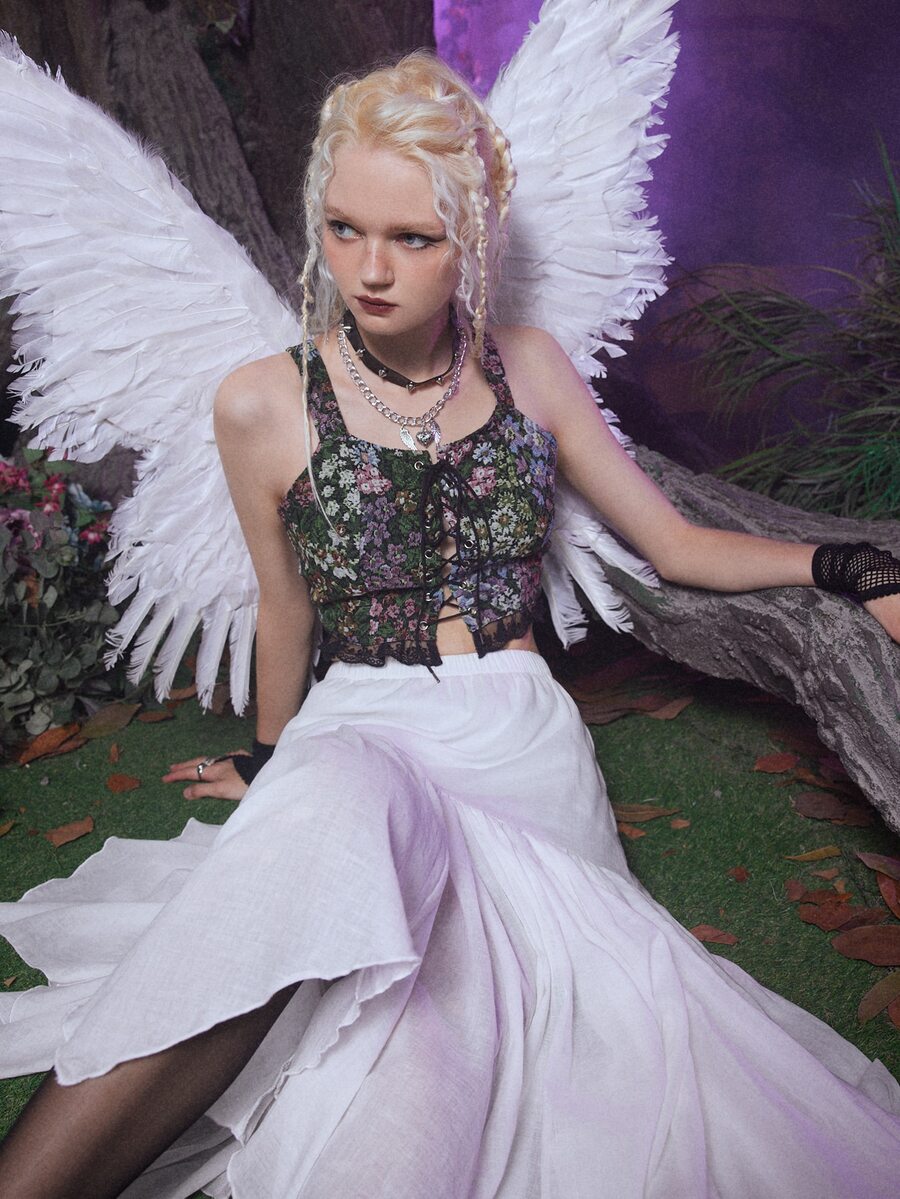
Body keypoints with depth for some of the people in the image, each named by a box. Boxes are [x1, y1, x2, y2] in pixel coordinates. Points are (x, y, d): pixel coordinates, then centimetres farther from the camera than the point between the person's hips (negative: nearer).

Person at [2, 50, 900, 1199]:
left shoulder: (528, 368, 6)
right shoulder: (263, 405, 0)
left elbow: (676, 542, 12)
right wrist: (271, 758, 24)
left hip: (522, 745, 2)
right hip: (353, 737, -1)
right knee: (339, 803, -39)